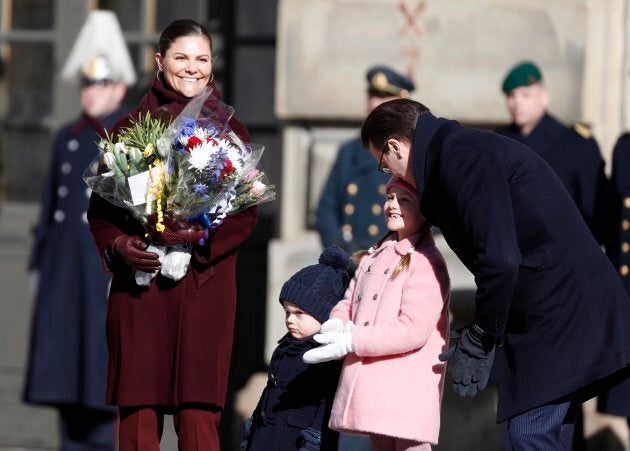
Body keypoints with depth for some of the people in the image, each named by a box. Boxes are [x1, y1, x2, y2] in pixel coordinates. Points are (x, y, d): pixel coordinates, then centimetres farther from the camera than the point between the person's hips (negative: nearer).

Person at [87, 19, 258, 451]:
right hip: (139, 282, 0)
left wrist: (203, 235, -15)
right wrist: (118, 245, -11)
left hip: (205, 283, 0)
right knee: (138, 415, -2)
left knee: (199, 416, -5)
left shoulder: (231, 131, 9)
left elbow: (247, 213, 4)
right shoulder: (129, 129, 9)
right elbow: (99, 206, 9)